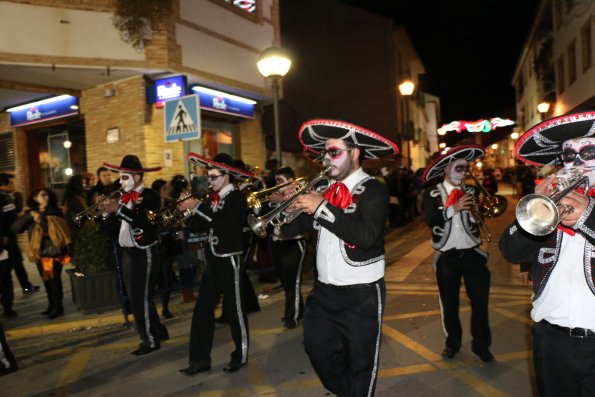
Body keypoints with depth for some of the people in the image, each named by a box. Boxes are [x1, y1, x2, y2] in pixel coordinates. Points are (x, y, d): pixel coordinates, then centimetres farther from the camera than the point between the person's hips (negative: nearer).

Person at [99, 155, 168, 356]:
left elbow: (147, 221, -29)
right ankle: (158, 331, 30)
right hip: (127, 253, 8)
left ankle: (151, 340, 12)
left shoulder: (150, 196, -12)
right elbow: (114, 227, 9)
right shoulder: (124, 197, 11)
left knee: (141, 299, -2)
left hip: (144, 254, -8)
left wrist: (119, 209, -30)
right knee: (136, 298, 16)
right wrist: (108, 212, -10)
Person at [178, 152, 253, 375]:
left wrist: (197, 207, -22)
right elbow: (199, 227, 9)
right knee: (202, 310, 8)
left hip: (230, 260, -7)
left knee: (234, 309, 4)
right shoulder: (213, 198, 12)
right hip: (212, 260, 7)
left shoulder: (237, 197, -10)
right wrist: (189, 211, -8)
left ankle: (241, 356, 19)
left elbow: (223, 222, -26)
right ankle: (200, 360, 18)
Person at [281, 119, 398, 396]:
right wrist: (291, 207, -14)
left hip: (361, 293, -6)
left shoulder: (373, 190, -12)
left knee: (360, 362, 9)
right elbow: (290, 230, 6)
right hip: (324, 289, 7)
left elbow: (366, 236, -29)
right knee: (318, 348, 20)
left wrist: (322, 208, -27)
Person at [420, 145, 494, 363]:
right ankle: (452, 342, 30)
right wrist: (453, 208, -29)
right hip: (447, 256, -2)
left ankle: (481, 344, 22)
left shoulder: (471, 191, 6)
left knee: (480, 301, 4)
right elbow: (429, 220, -20)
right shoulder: (433, 193, -4)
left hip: (473, 253, 2)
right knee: (449, 303, 12)